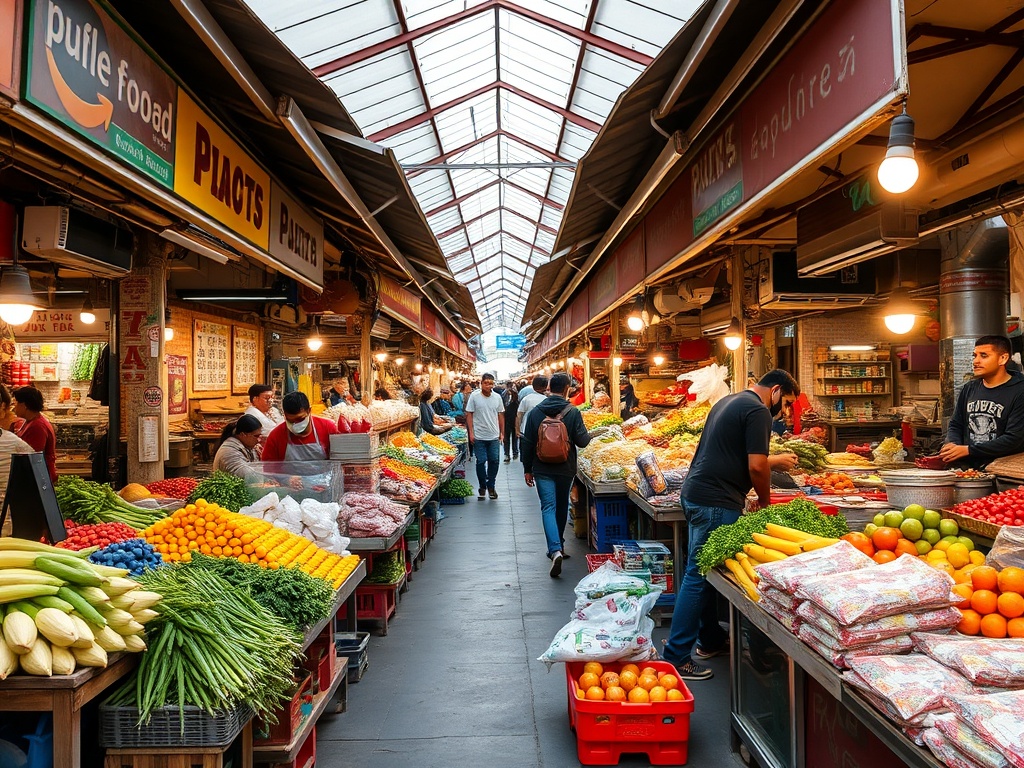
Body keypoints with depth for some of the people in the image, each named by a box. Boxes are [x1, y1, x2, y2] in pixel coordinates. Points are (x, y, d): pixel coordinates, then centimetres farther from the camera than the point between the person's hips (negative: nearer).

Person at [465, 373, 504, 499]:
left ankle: (491, 486, 20)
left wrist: (502, 433, 11)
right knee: (481, 462, 1)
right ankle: (482, 487, 18)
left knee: (494, 461, 6)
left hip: (494, 437, 3)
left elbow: (501, 415, 11)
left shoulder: (497, 397, 4)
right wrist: (471, 432, -8)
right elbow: (469, 414, -3)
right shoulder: (474, 396, -5)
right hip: (479, 436, -3)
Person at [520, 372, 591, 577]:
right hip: (565, 469, 0)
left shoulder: (535, 411, -2)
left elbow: (526, 443, 0)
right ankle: (558, 546, 32)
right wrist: (589, 435, 14)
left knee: (548, 507, -4)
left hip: (542, 469, 0)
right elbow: (582, 441, -10)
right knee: (562, 507, 17)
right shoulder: (573, 412, -8)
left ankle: (555, 550, -21)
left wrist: (527, 468, 9)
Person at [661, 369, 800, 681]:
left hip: (694, 492, 10)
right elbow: (756, 467, -16)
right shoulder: (758, 411, -10)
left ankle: (711, 639, 31)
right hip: (716, 502, -10)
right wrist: (765, 500, 1)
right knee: (698, 576, -6)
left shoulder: (729, 401, 20)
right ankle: (676, 657, -2)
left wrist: (775, 461, 33)